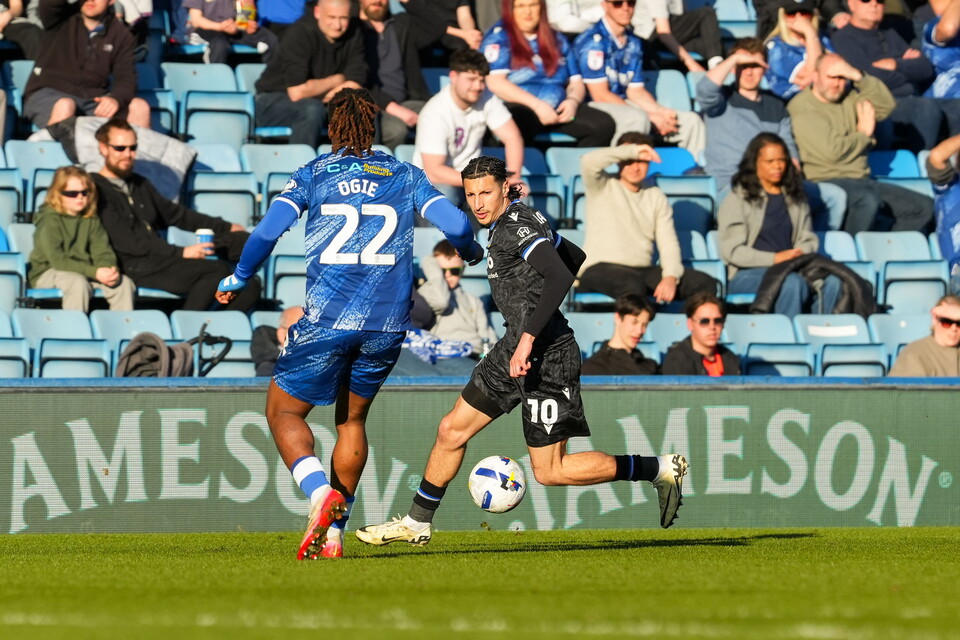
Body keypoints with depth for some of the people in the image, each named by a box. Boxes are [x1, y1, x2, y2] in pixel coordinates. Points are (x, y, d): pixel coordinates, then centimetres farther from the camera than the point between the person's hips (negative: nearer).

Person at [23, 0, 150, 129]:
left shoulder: (120, 34, 8)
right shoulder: (63, 18, 1)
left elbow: (126, 78, 0)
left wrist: (116, 99, -22)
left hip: (93, 98, 3)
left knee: (139, 106, -18)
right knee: (64, 105, -37)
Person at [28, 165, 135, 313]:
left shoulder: (91, 221, 8)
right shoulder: (49, 220, -12)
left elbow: (103, 252, 1)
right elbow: (57, 260, -22)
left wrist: (110, 270, -24)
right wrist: (94, 272, -30)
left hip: (84, 271, 6)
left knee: (124, 283, -14)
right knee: (78, 283, -37)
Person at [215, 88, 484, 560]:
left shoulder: (312, 175, 6)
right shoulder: (406, 176, 11)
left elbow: (269, 229, -4)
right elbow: (454, 224, 2)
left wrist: (237, 280, 10)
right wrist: (472, 253, 25)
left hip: (328, 321, -3)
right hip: (388, 324, 3)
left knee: (283, 411, 9)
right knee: (352, 417, 20)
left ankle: (321, 493, -17)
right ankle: (333, 532, 15)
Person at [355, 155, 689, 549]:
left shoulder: (518, 224, -15)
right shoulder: (514, 223, 13)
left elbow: (561, 277, -29)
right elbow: (578, 259, 24)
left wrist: (529, 338, -33)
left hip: (545, 356, -10)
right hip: (513, 352, 10)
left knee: (549, 471, -6)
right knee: (451, 431, 12)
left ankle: (661, 469, 1)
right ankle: (417, 524, 26)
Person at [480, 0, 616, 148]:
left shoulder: (557, 40, 20)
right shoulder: (499, 38, 4)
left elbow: (576, 82, 19)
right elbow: (495, 83, -9)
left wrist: (573, 100, -6)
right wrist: (537, 105, -17)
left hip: (556, 109, 6)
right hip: (518, 109, -6)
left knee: (604, 124, -18)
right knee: (519, 125, -42)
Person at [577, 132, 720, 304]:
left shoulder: (657, 198, 17)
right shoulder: (602, 186, 7)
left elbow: (669, 244, 6)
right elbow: (588, 162, -17)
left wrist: (671, 277, -14)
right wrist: (632, 151, -14)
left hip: (644, 271, 5)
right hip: (601, 269, -5)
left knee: (706, 284, -15)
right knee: (632, 286, -41)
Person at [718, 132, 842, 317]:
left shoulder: (796, 198, 21)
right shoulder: (738, 199, 4)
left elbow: (808, 240, 19)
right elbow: (732, 251, -4)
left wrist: (799, 254, -6)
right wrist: (774, 259, -14)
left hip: (792, 268, 5)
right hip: (746, 274, -4)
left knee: (832, 282, -28)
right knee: (792, 283, -38)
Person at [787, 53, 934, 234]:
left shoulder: (849, 99, 17)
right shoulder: (801, 108, -7)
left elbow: (886, 105, 5)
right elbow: (831, 150, -16)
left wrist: (858, 76, -4)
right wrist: (864, 135, 1)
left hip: (861, 180, 8)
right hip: (827, 182, -8)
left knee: (923, 207, -3)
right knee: (868, 200, -39)